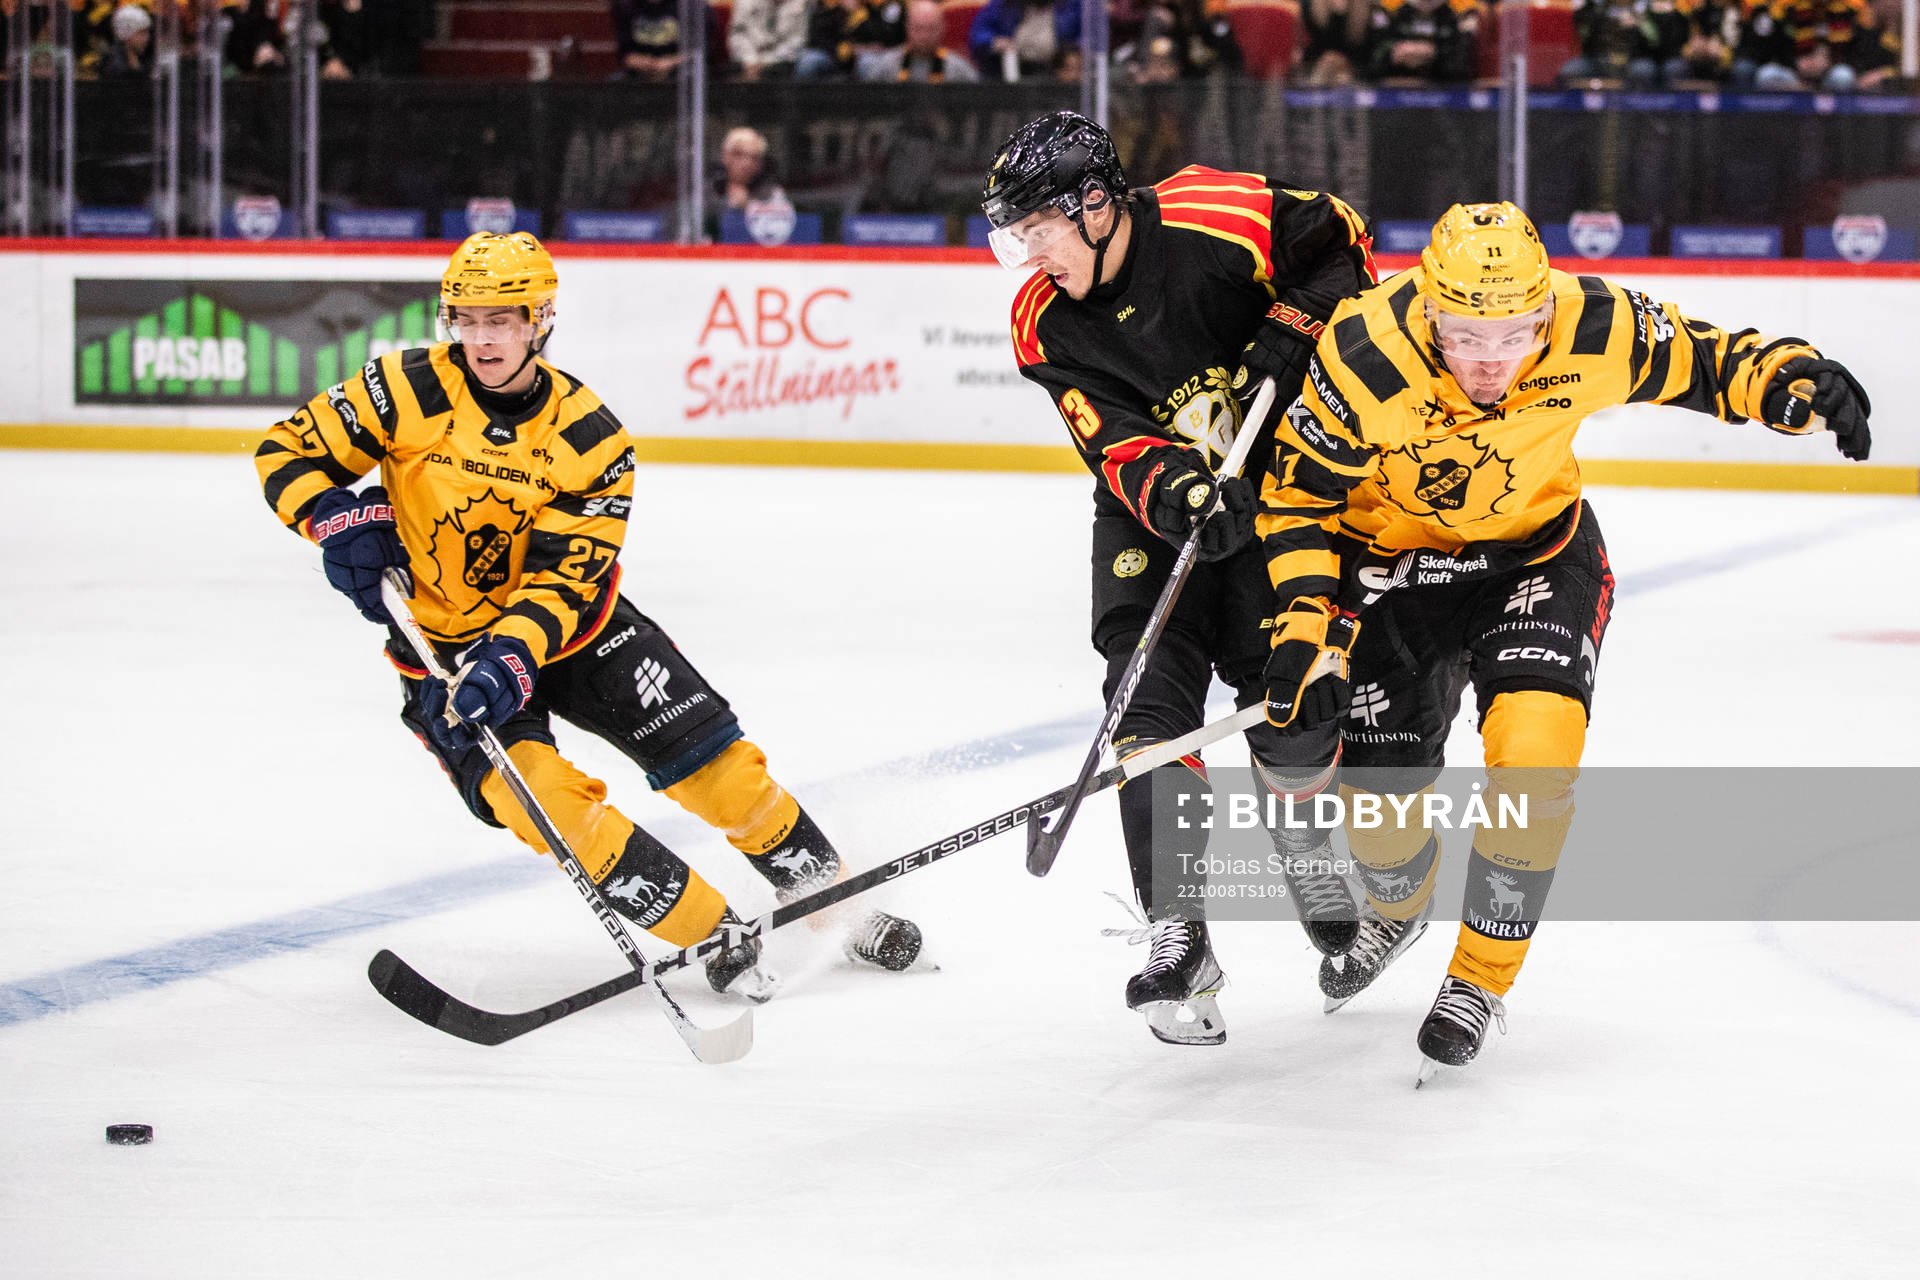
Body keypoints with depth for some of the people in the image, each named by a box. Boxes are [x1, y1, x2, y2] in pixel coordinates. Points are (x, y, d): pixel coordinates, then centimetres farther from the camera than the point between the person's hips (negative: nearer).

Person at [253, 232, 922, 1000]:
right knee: (541, 797, -23)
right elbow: (287, 452, -7)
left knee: (712, 758, -4)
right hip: (445, 643, -2)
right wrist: (342, 521, -26)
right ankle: (715, 936, -13)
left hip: (572, 621, 2)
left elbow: (561, 579, -19)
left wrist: (511, 659, -36)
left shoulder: (589, 438, -13)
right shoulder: (411, 391, -15)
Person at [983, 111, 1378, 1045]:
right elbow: (1115, 445, -17)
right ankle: (1175, 933, -14)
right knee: (1150, 692, -12)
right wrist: (1176, 493, -36)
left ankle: (1317, 864, 25)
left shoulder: (1218, 217, -21)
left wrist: (1290, 329, -20)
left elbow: (1340, 241, -7)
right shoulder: (1045, 323, -11)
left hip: (1276, 472, -2)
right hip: (1153, 500, 2)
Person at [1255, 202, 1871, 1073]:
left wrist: (1788, 380, -28)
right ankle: (1398, 907, 42)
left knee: (1533, 745, -22)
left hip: (1539, 550, 0)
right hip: (1394, 559, 0)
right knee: (1378, 788, 3)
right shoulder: (1365, 356, -31)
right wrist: (1303, 626, -24)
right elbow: (1299, 495, -18)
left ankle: (1482, 975, -2)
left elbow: (1692, 359, -9)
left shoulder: (1589, 330, -27)